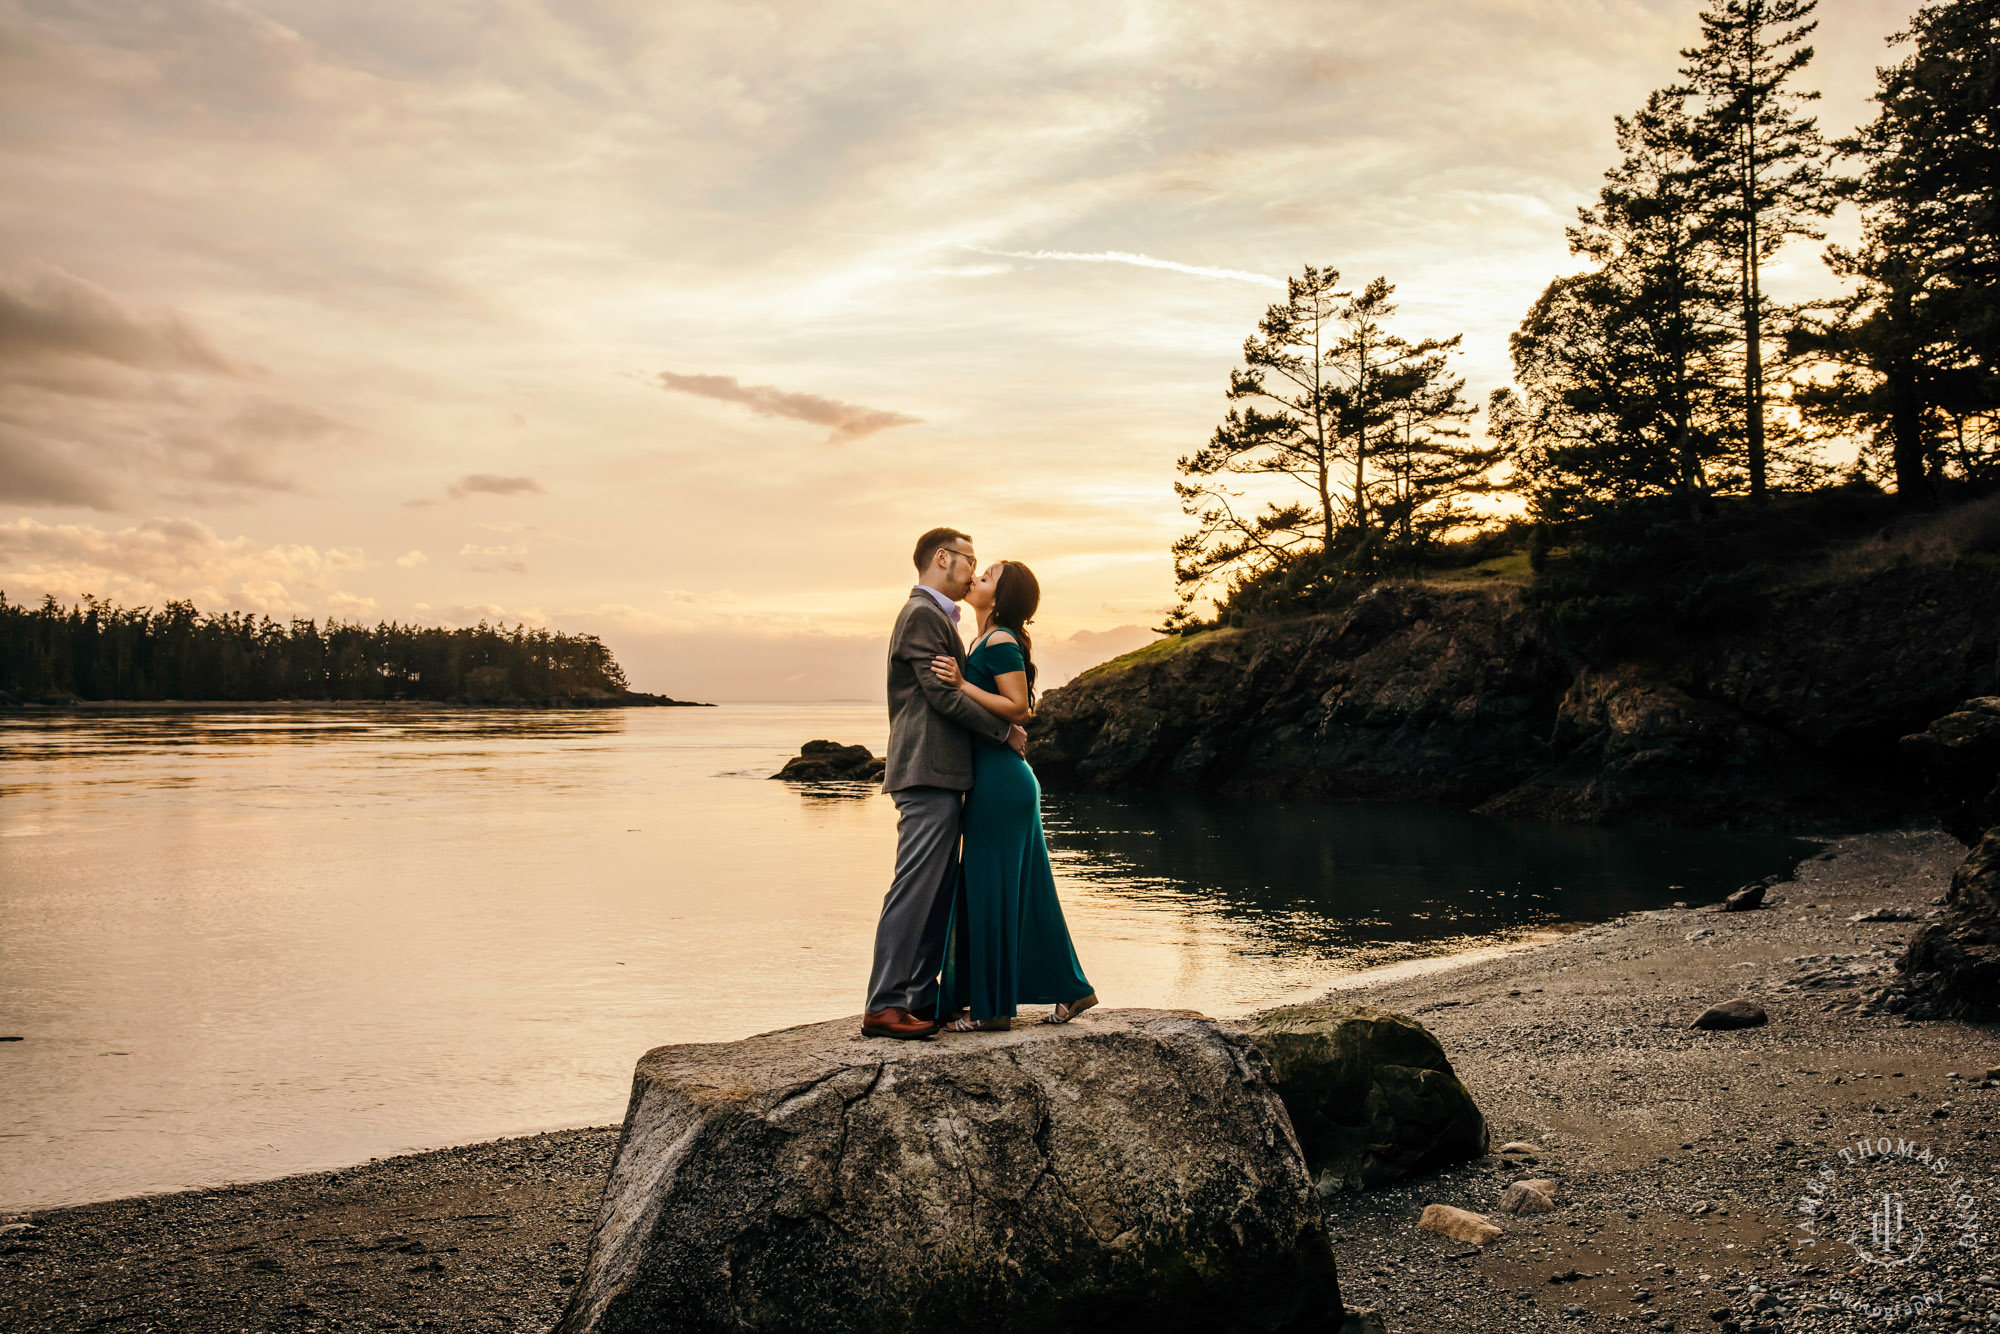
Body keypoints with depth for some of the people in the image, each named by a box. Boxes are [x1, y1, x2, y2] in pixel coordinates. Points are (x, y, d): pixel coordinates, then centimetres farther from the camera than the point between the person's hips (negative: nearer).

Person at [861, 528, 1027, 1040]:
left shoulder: (936, 616, 23)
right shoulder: (922, 614, -9)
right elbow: (944, 694, -16)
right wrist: (1005, 730, -9)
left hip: (941, 775, 11)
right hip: (928, 773, -11)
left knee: (938, 892, 11)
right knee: (914, 888, -10)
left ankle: (922, 997, 17)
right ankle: (883, 1006, -8)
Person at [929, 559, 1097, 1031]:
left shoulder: (1001, 642, -12)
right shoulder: (987, 642, 18)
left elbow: (1017, 707, -18)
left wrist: (960, 684, -21)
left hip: (1000, 779, -10)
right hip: (995, 777, 10)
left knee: (992, 886, -3)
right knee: (1023, 886, 13)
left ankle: (992, 1005, 5)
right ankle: (1069, 989, 20)